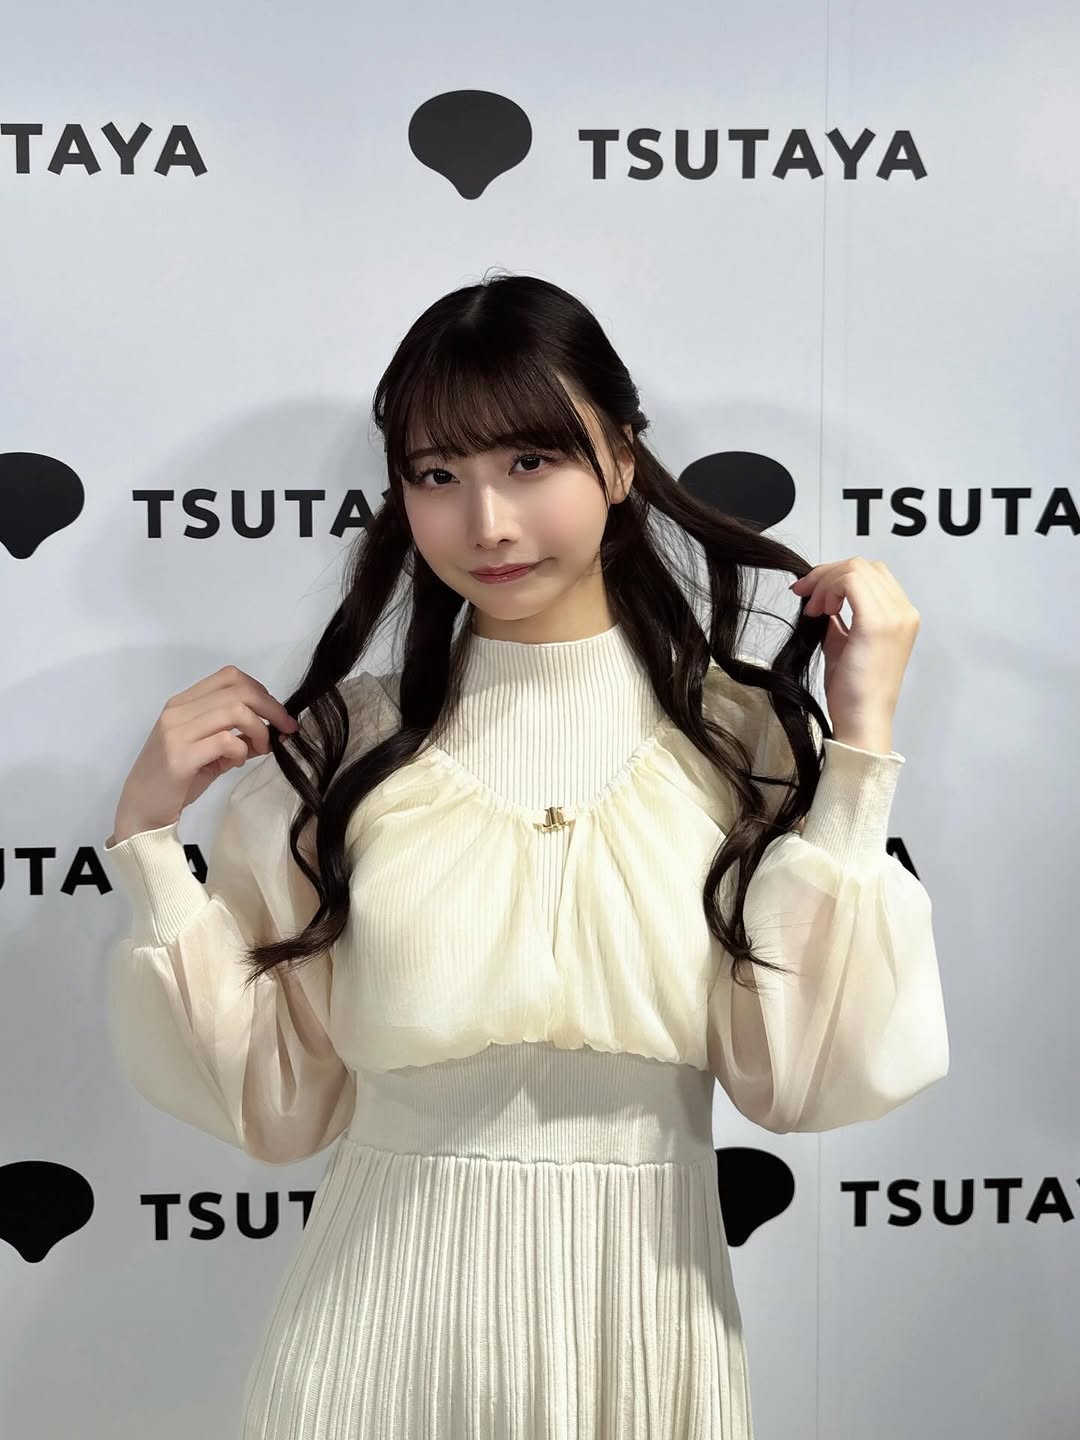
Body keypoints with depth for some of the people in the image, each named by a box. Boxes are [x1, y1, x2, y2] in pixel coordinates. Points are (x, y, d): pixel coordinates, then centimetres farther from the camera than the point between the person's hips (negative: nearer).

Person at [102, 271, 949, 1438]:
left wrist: (859, 754, -14)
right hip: (387, 1331, 0)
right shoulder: (339, 747, -5)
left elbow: (803, 1080, -12)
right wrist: (149, 843, -11)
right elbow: (271, 1100, -4)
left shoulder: (741, 736, -6)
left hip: (643, 1326, 0)